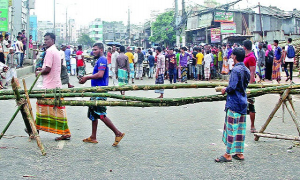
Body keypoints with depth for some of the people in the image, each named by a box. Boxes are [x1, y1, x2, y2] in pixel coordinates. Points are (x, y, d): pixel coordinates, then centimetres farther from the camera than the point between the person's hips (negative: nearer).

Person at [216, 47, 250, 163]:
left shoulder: (236, 70, -16)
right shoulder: (246, 70, 10)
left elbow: (232, 87, -23)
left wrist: (225, 90, -3)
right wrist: (228, 89, 17)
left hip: (234, 103, -8)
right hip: (243, 102, 8)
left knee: (231, 128, -3)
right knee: (240, 128, 12)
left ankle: (228, 154, 2)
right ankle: (240, 153, 18)